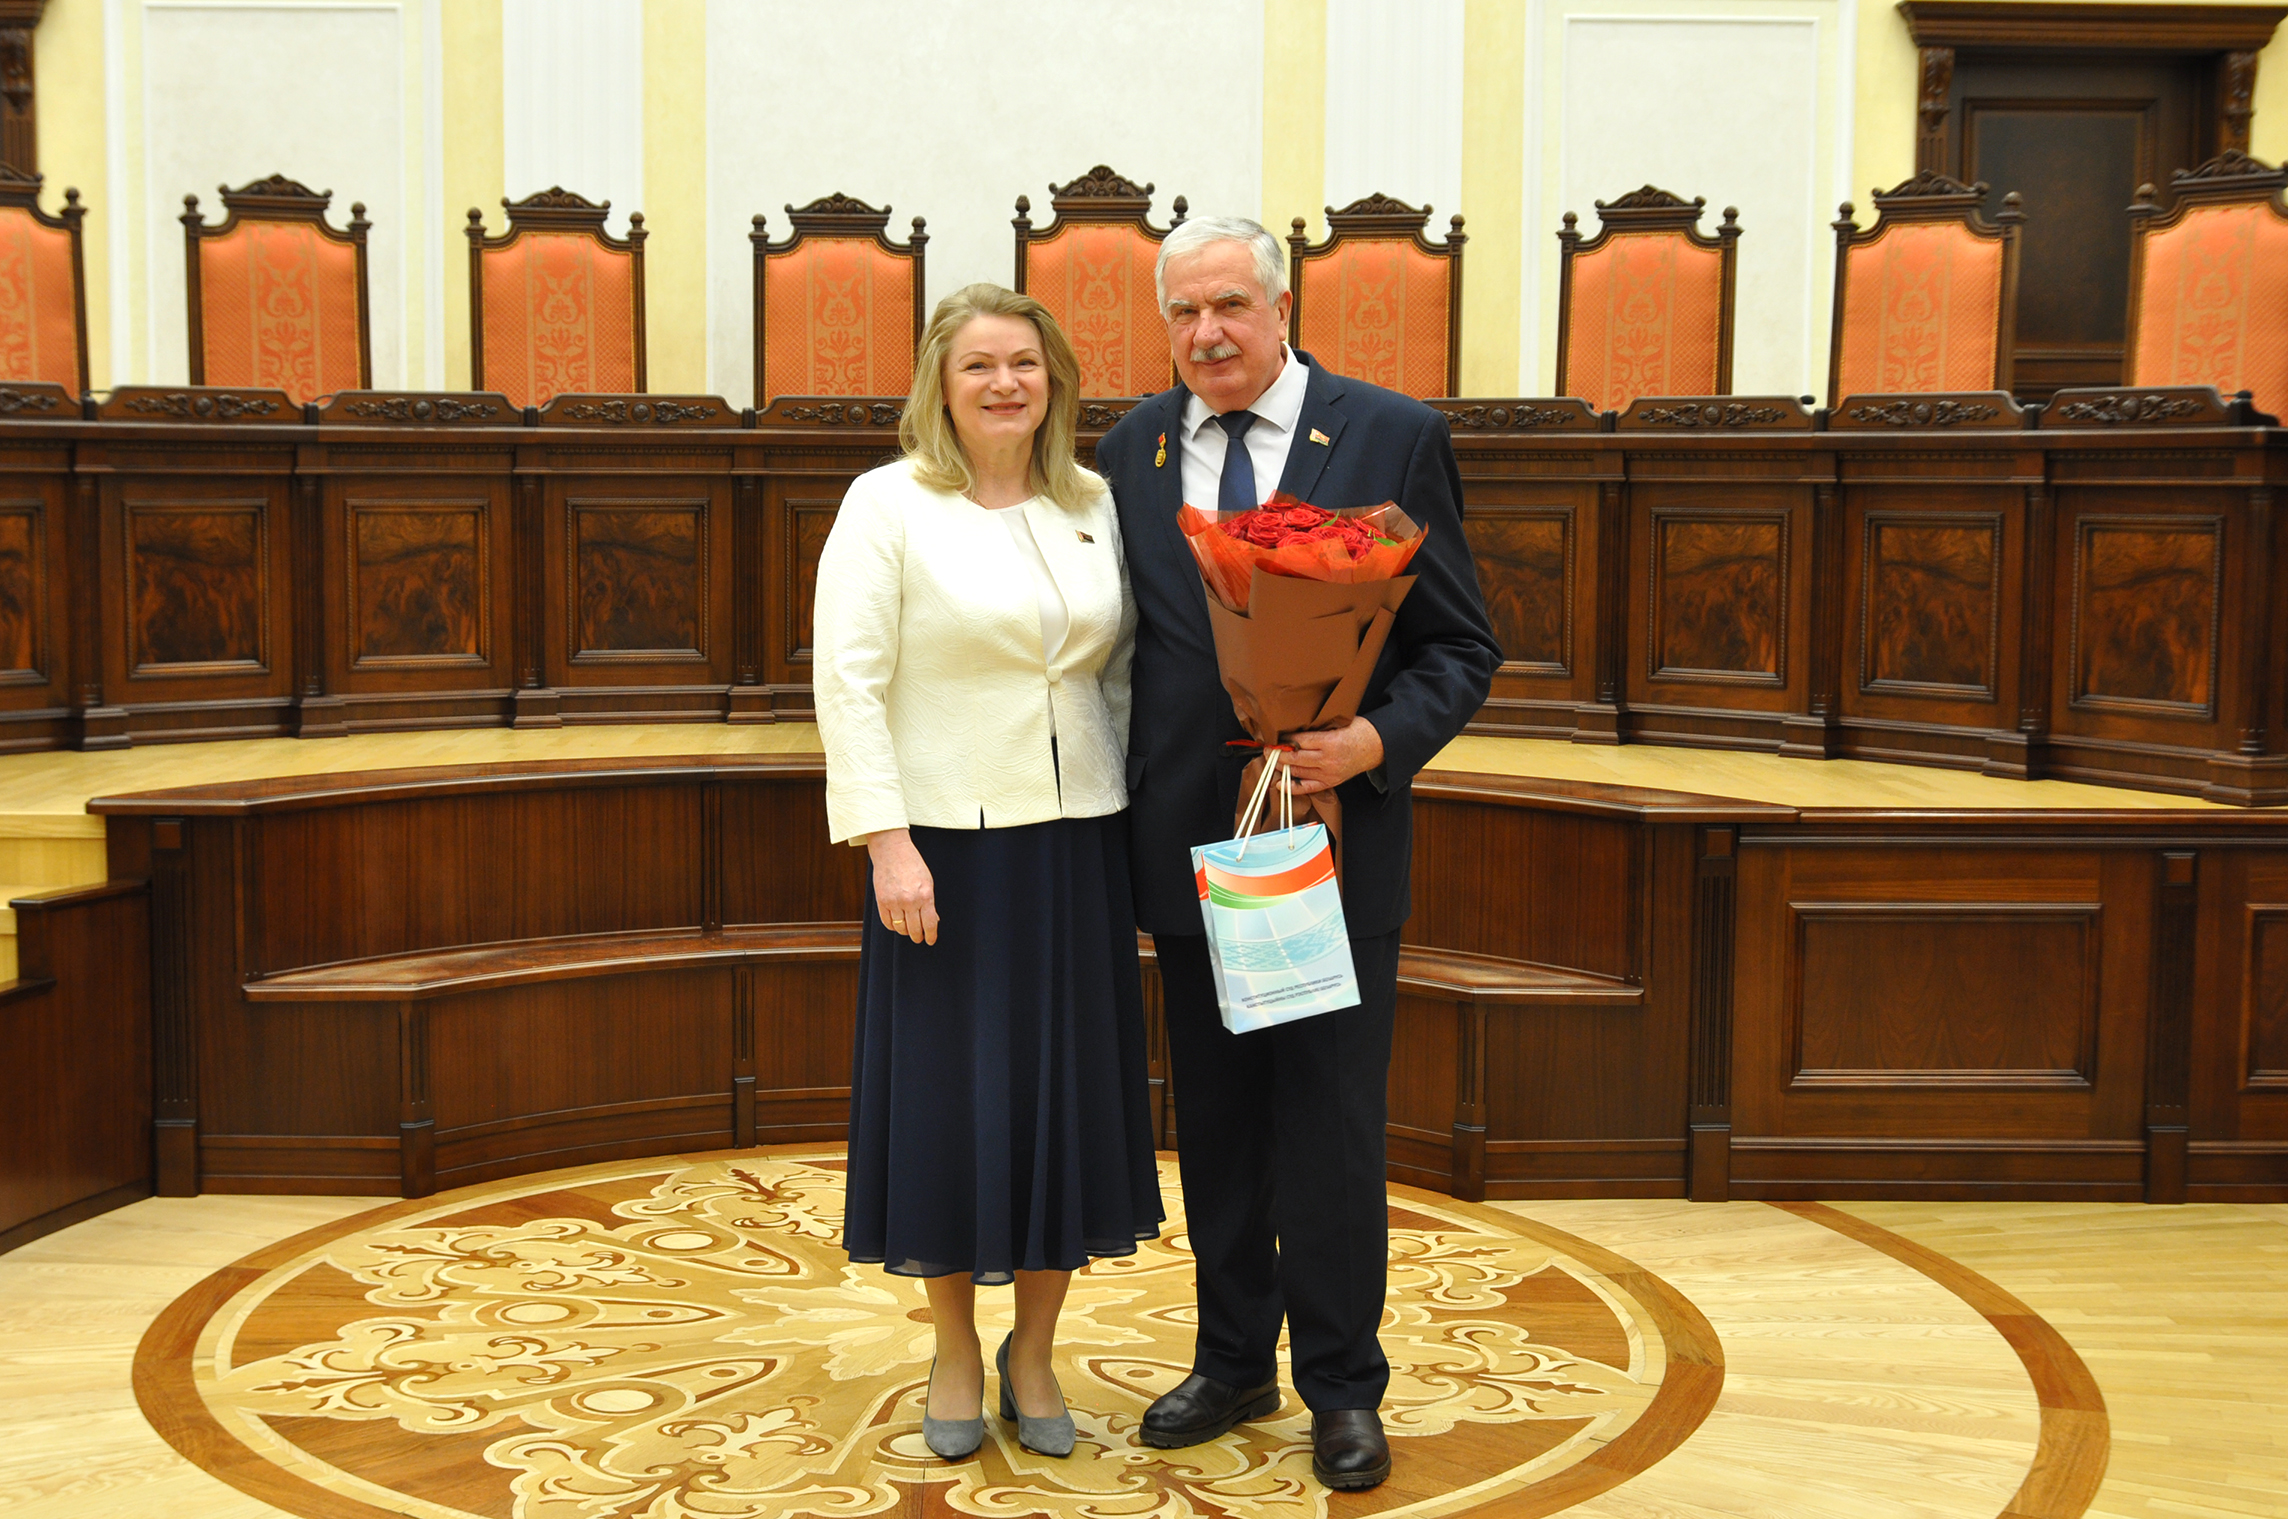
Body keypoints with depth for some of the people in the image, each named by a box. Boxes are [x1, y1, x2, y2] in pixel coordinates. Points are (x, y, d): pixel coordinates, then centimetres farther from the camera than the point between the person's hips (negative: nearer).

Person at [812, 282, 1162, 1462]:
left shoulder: (1094, 505, 8)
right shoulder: (887, 504, -3)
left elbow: (1123, 669, 13)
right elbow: (848, 682, -9)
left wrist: (1137, 812, 7)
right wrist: (887, 842, -16)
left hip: (1076, 848, 4)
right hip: (945, 846, -3)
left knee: (1068, 1092, 8)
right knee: (950, 1095, 5)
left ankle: (1033, 1352, 26)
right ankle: (955, 1352, 25)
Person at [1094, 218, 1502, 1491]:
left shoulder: (1396, 438, -4)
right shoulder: (1134, 447, 7)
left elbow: (1463, 647, -3)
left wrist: (1377, 741, -21)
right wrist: (1121, 813, 1)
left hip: (1338, 836, -3)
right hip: (1190, 845, 4)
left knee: (1332, 1131, 3)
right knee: (1216, 1124, 15)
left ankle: (1343, 1386, 20)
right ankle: (1233, 1362, 31)